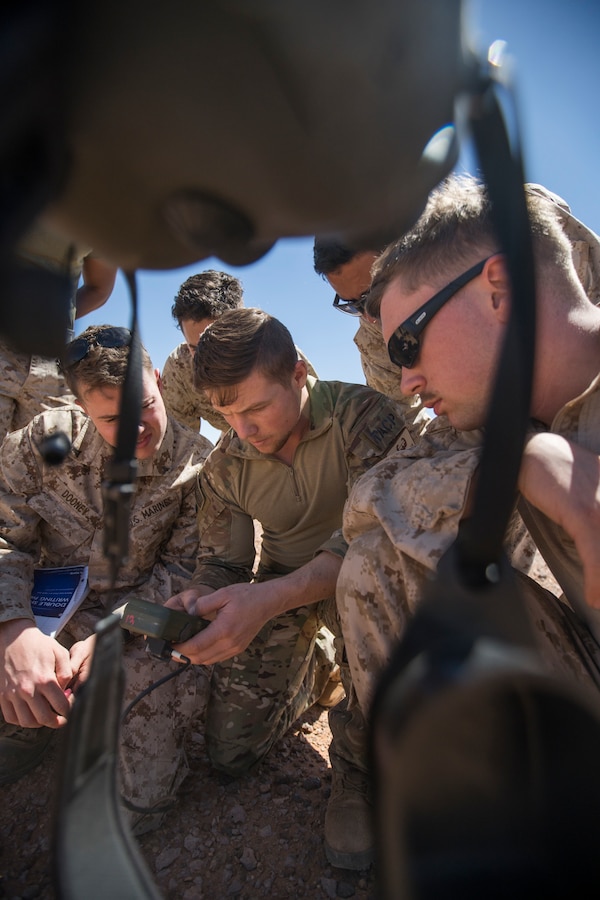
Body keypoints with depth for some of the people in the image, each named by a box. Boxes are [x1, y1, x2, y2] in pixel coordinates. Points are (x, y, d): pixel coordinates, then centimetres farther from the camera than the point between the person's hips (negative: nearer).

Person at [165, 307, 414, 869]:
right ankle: (314, 666, 30)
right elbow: (221, 564, -2)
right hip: (280, 587, 4)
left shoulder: (363, 415, -24)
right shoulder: (224, 467, -8)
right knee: (228, 751, 2)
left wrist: (270, 597, -47)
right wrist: (193, 605, -27)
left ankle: (357, 765, -12)